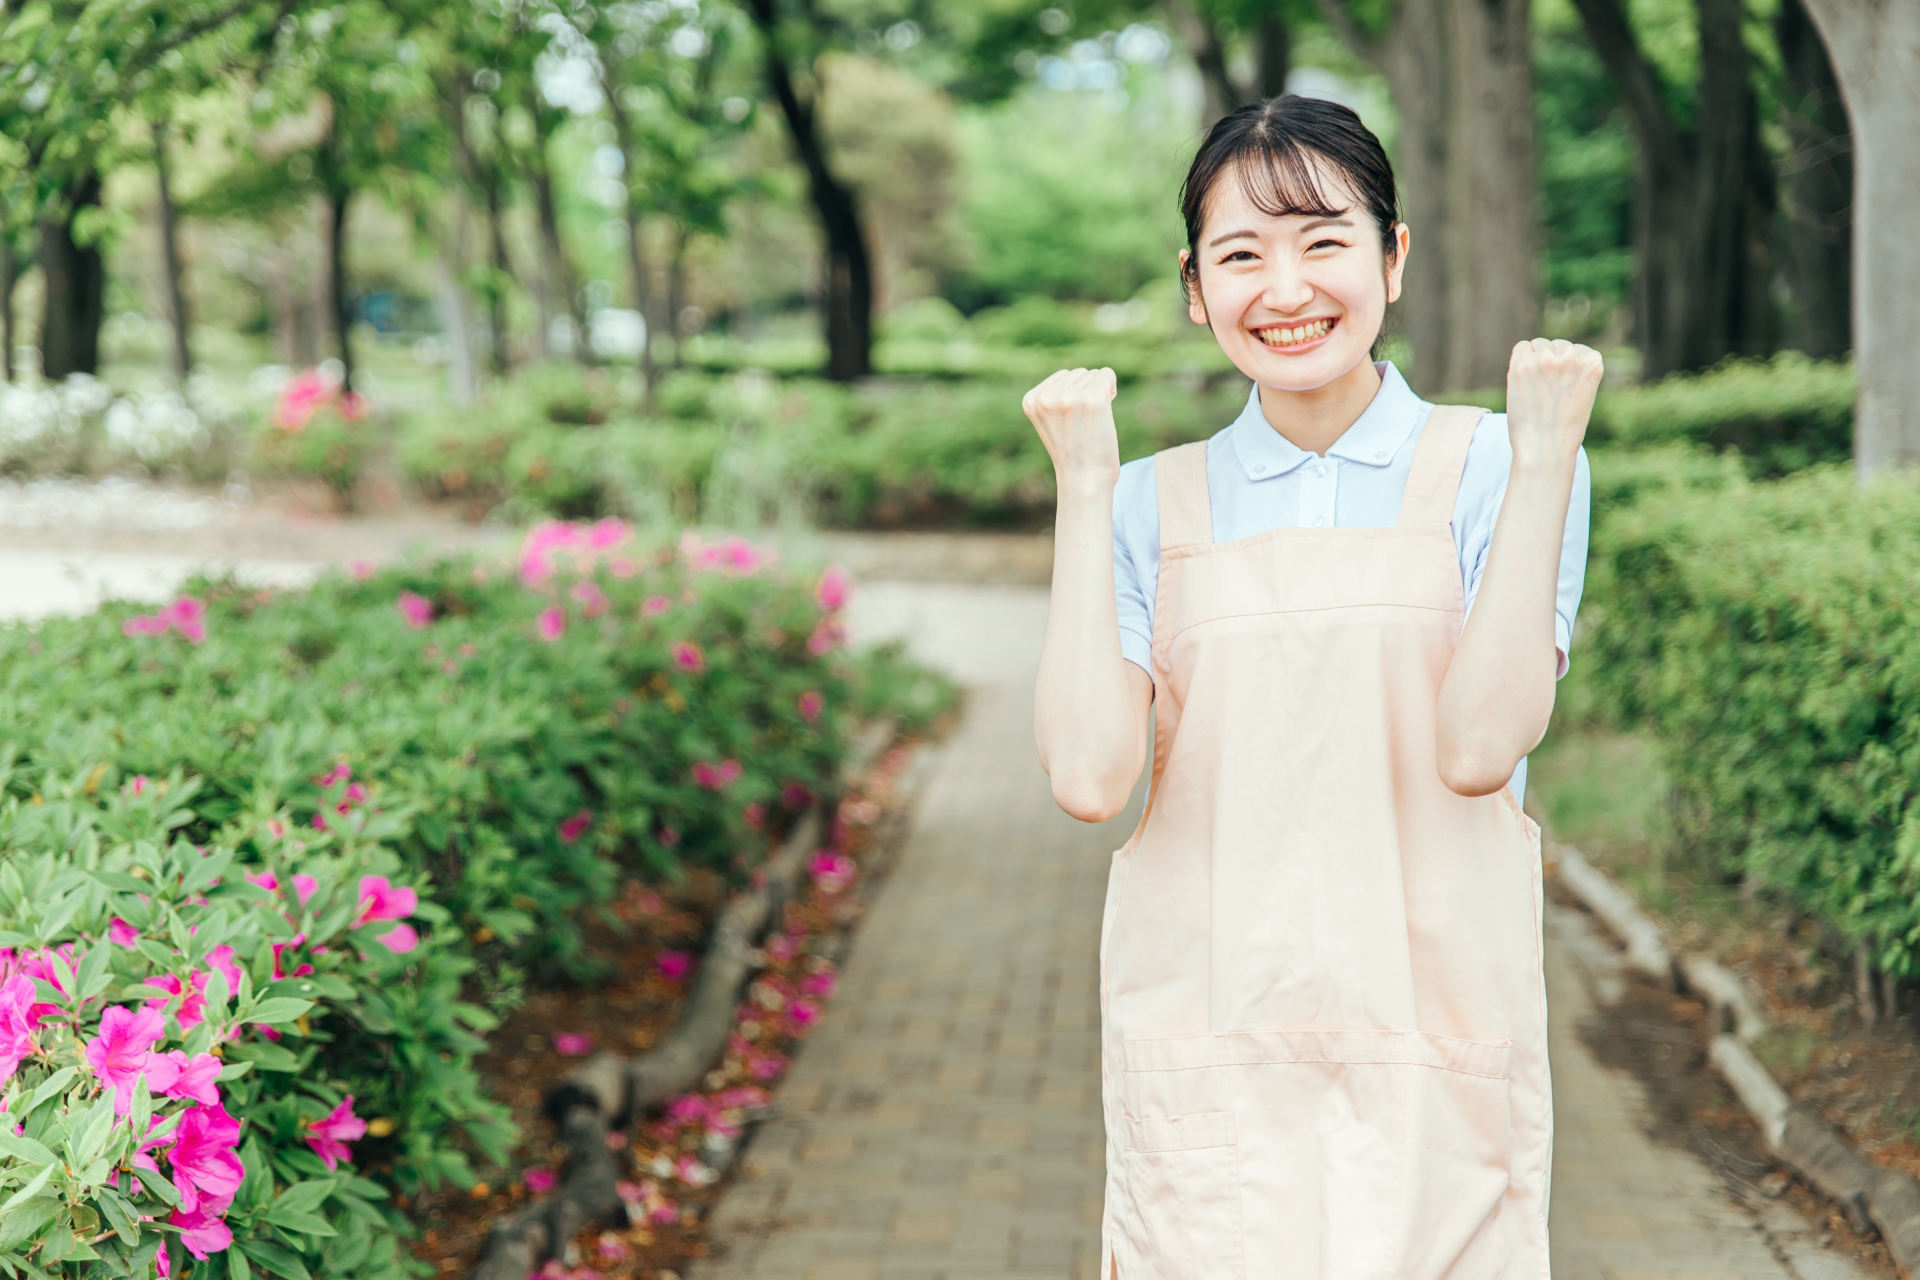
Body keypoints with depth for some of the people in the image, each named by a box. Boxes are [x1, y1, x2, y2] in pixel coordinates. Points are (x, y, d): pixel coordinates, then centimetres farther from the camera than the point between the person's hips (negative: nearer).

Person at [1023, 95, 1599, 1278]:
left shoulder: (1490, 469, 1)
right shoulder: (1156, 503, 7)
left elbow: (1479, 747, -13)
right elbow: (1090, 776, -7)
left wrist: (1545, 456, -12)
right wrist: (1083, 487, -4)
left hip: (1435, 1048, -1)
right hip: (1207, 1054, 1)